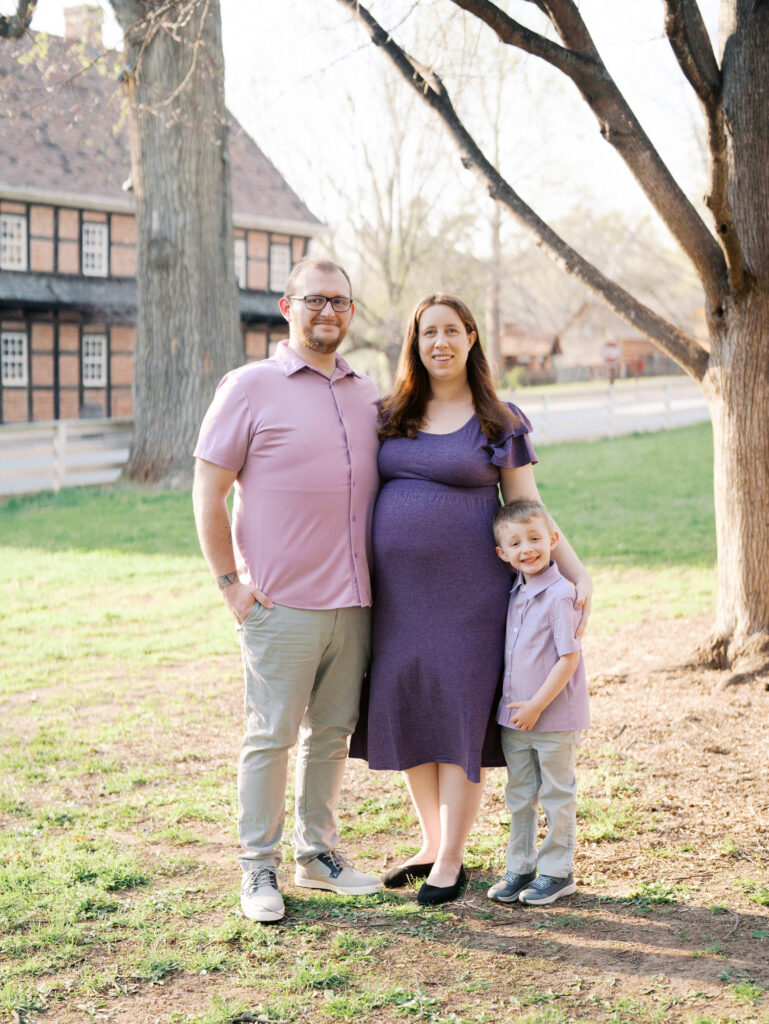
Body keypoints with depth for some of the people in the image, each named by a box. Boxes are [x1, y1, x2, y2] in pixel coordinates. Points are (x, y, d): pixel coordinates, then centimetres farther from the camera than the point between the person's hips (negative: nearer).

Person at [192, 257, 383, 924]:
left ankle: (318, 854, 26)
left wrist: (377, 576, 14)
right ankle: (259, 869, 12)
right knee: (271, 736, 1)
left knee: (333, 732, 12)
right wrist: (231, 582, -8)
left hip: (353, 602, 5)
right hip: (281, 602, -5)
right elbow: (208, 490, -4)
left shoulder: (367, 394, 14)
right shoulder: (251, 387, -3)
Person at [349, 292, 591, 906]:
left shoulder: (500, 423, 0)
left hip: (466, 590, -4)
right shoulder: (391, 416, 9)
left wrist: (577, 572, -7)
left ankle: (452, 860, 8)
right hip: (397, 589, 4)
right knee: (406, 709, 7)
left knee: (458, 715, -2)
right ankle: (432, 844, 23)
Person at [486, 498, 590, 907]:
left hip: (554, 717, -7)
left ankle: (556, 872, 17)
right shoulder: (516, 592, 6)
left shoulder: (560, 594, -17)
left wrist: (537, 705, -17)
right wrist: (514, 706, 9)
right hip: (514, 718, 7)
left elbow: (569, 658, -19)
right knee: (519, 796, 15)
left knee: (557, 796, 6)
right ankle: (519, 866, 26)